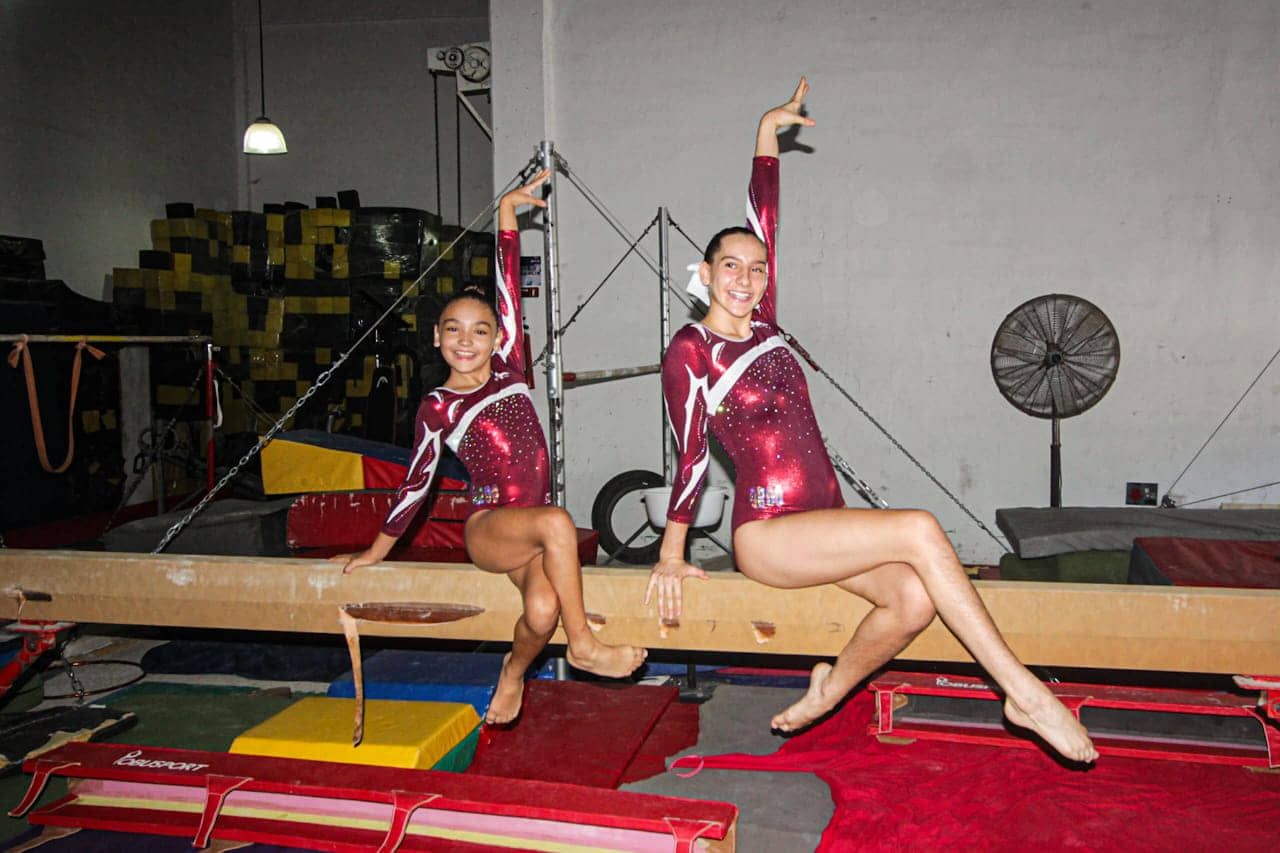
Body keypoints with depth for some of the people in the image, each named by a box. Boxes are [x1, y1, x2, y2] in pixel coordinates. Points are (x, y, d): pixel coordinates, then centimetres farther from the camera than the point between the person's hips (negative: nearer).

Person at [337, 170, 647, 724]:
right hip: (487, 528, -3)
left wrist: (507, 211, 1)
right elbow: (417, 480, 10)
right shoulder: (437, 409, 1)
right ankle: (582, 644, -21)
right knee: (557, 521, -36)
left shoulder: (508, 370, 7)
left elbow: (509, 285, 3)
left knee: (542, 612, -25)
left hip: (531, 532, 4)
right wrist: (378, 549, 16)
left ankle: (514, 672, 10)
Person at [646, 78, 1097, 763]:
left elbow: (763, 221, 12)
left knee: (915, 598, -19)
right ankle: (1021, 692, -13)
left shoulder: (761, 326, 12)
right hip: (765, 534, -7)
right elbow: (691, 456, -4)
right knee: (920, 531, -23)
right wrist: (671, 555, -4)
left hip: (823, 522, 7)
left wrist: (768, 133, 14)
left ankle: (829, 690, 7)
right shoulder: (690, 352, -4)